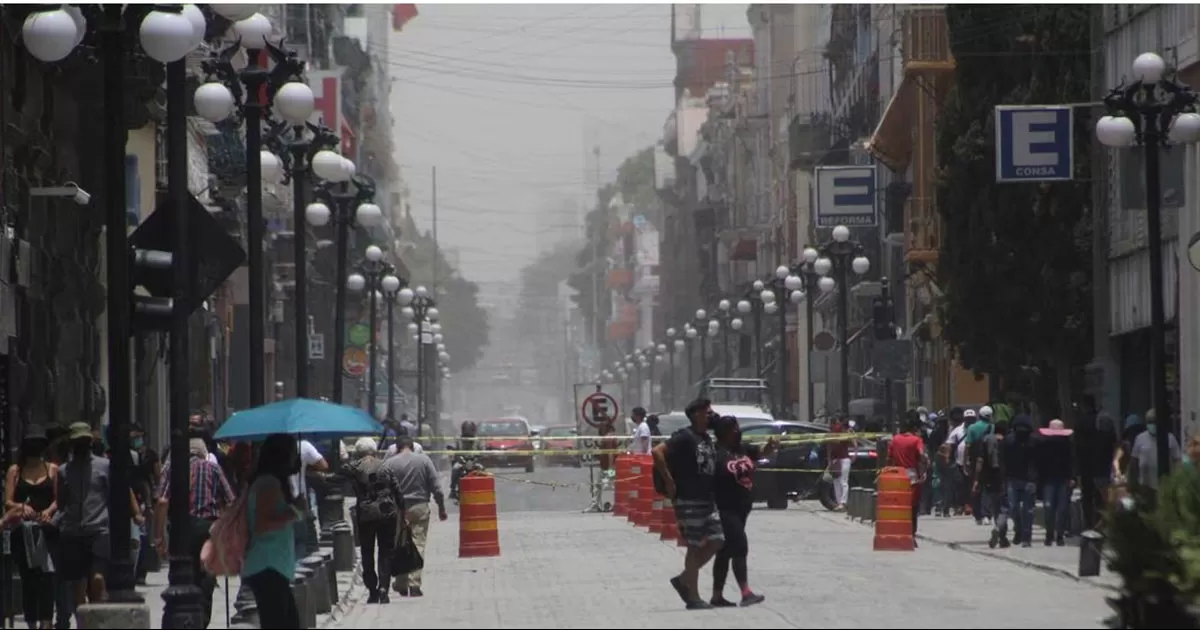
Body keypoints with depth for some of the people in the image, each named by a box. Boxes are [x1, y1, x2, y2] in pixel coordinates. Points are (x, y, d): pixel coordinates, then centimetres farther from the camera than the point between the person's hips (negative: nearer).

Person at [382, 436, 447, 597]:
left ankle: (401, 585, 15)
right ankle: (414, 585, -6)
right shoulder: (424, 460, -1)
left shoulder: (389, 463, -2)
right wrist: (441, 508, 6)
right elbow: (436, 487, -1)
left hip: (397, 510, 0)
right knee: (418, 545, 0)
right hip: (420, 507, 0)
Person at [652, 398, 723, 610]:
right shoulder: (685, 437, -12)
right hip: (689, 500, -9)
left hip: (707, 499, 9)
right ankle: (693, 598, 3)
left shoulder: (706, 439, 14)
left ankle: (684, 579, 18)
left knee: (716, 541, 5)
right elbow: (657, 452, -22)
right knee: (695, 547, -4)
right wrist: (668, 481, -20)